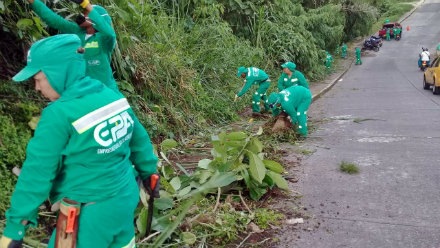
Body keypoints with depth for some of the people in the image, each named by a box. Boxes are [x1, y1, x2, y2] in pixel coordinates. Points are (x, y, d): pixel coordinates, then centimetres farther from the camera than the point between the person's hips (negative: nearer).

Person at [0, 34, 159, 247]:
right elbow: (139, 139, 9)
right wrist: (148, 172, 24)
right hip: (126, 198, 7)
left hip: (91, 214, -6)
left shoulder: (59, 114, -23)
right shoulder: (112, 96, -3)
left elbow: (37, 171, -18)